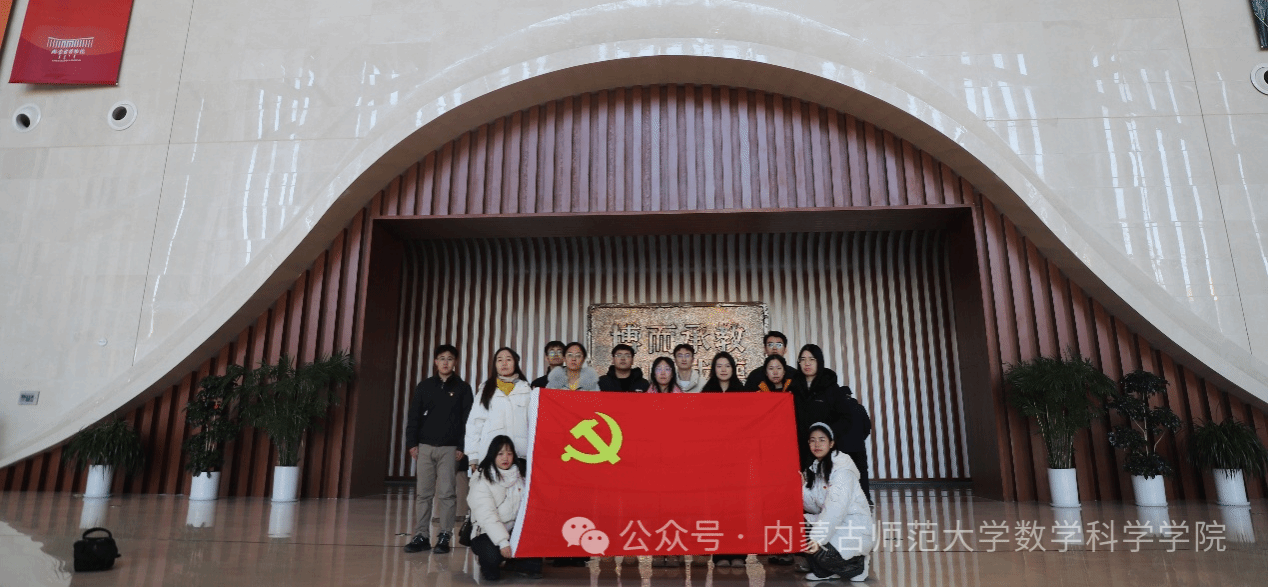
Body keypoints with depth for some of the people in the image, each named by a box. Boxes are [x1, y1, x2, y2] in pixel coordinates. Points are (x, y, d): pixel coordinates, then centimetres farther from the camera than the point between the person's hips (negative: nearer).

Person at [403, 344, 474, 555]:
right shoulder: (424, 386, 9)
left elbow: (467, 419, 0)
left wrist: (462, 447, -7)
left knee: (447, 493, -2)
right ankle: (421, 536, 11)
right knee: (422, 493, 4)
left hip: (449, 448, -2)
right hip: (425, 446, 2)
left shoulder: (463, 388, 4)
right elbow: (413, 417, 8)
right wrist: (412, 443, -1)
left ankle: (445, 537, 5)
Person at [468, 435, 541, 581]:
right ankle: (489, 566, 5)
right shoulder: (482, 480, -10)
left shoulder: (520, 476, 7)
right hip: (488, 533, -4)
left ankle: (528, 565, 4)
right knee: (492, 554, -34)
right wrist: (503, 542, -30)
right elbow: (486, 516, -20)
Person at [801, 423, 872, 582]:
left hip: (855, 529, -7)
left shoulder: (842, 467, -18)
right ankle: (824, 572, 8)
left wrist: (818, 538, -32)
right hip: (833, 525, 8)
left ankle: (856, 566, 3)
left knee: (817, 550, -26)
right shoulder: (814, 467, 7)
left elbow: (835, 508, -27)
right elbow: (815, 507, 3)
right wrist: (802, 487, -14)